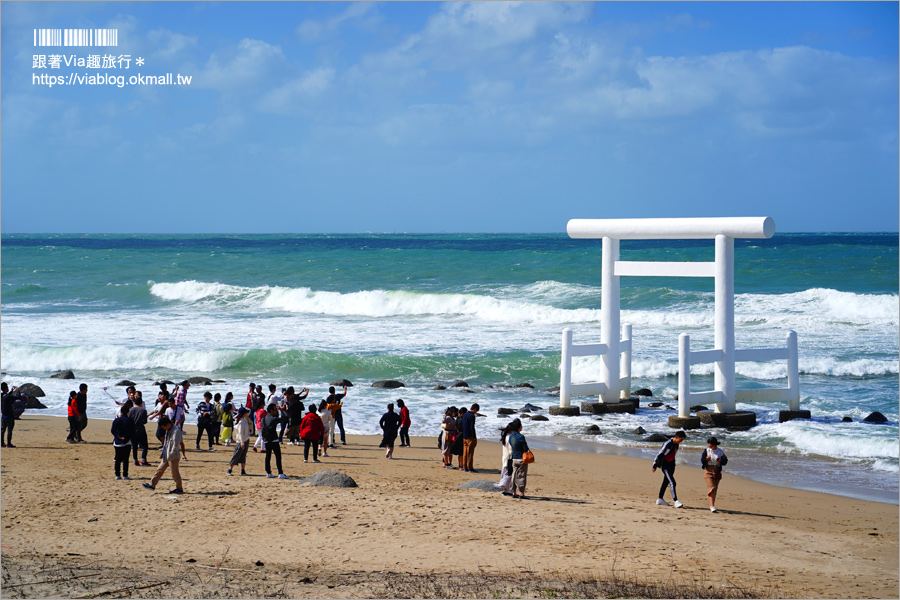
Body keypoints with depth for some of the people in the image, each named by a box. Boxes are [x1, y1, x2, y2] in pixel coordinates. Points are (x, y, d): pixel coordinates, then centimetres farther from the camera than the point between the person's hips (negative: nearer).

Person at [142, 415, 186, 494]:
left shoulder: (176, 431, -19)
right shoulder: (168, 431, 10)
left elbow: (176, 445, -22)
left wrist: (170, 455, -19)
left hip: (173, 457, -9)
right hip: (166, 456, 9)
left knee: (175, 473, 0)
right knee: (160, 470, 11)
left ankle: (179, 489, 10)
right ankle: (152, 485, 16)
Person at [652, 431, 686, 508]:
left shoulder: (676, 444, 5)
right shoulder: (668, 444, -20)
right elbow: (660, 454, -16)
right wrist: (655, 466, -14)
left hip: (671, 465, 8)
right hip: (665, 466, -8)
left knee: (666, 482, 14)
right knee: (672, 483, -15)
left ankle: (660, 499, 25)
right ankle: (676, 501, -19)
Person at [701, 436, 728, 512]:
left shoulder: (720, 451, 0)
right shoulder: (706, 450, -3)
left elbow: (725, 461, 6)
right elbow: (702, 460, -1)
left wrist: (720, 460, -15)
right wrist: (706, 459, -22)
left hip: (717, 471, 3)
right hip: (708, 471, -3)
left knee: (715, 489, 8)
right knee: (712, 488, -16)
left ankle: (711, 506, 21)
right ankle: (712, 506, -14)